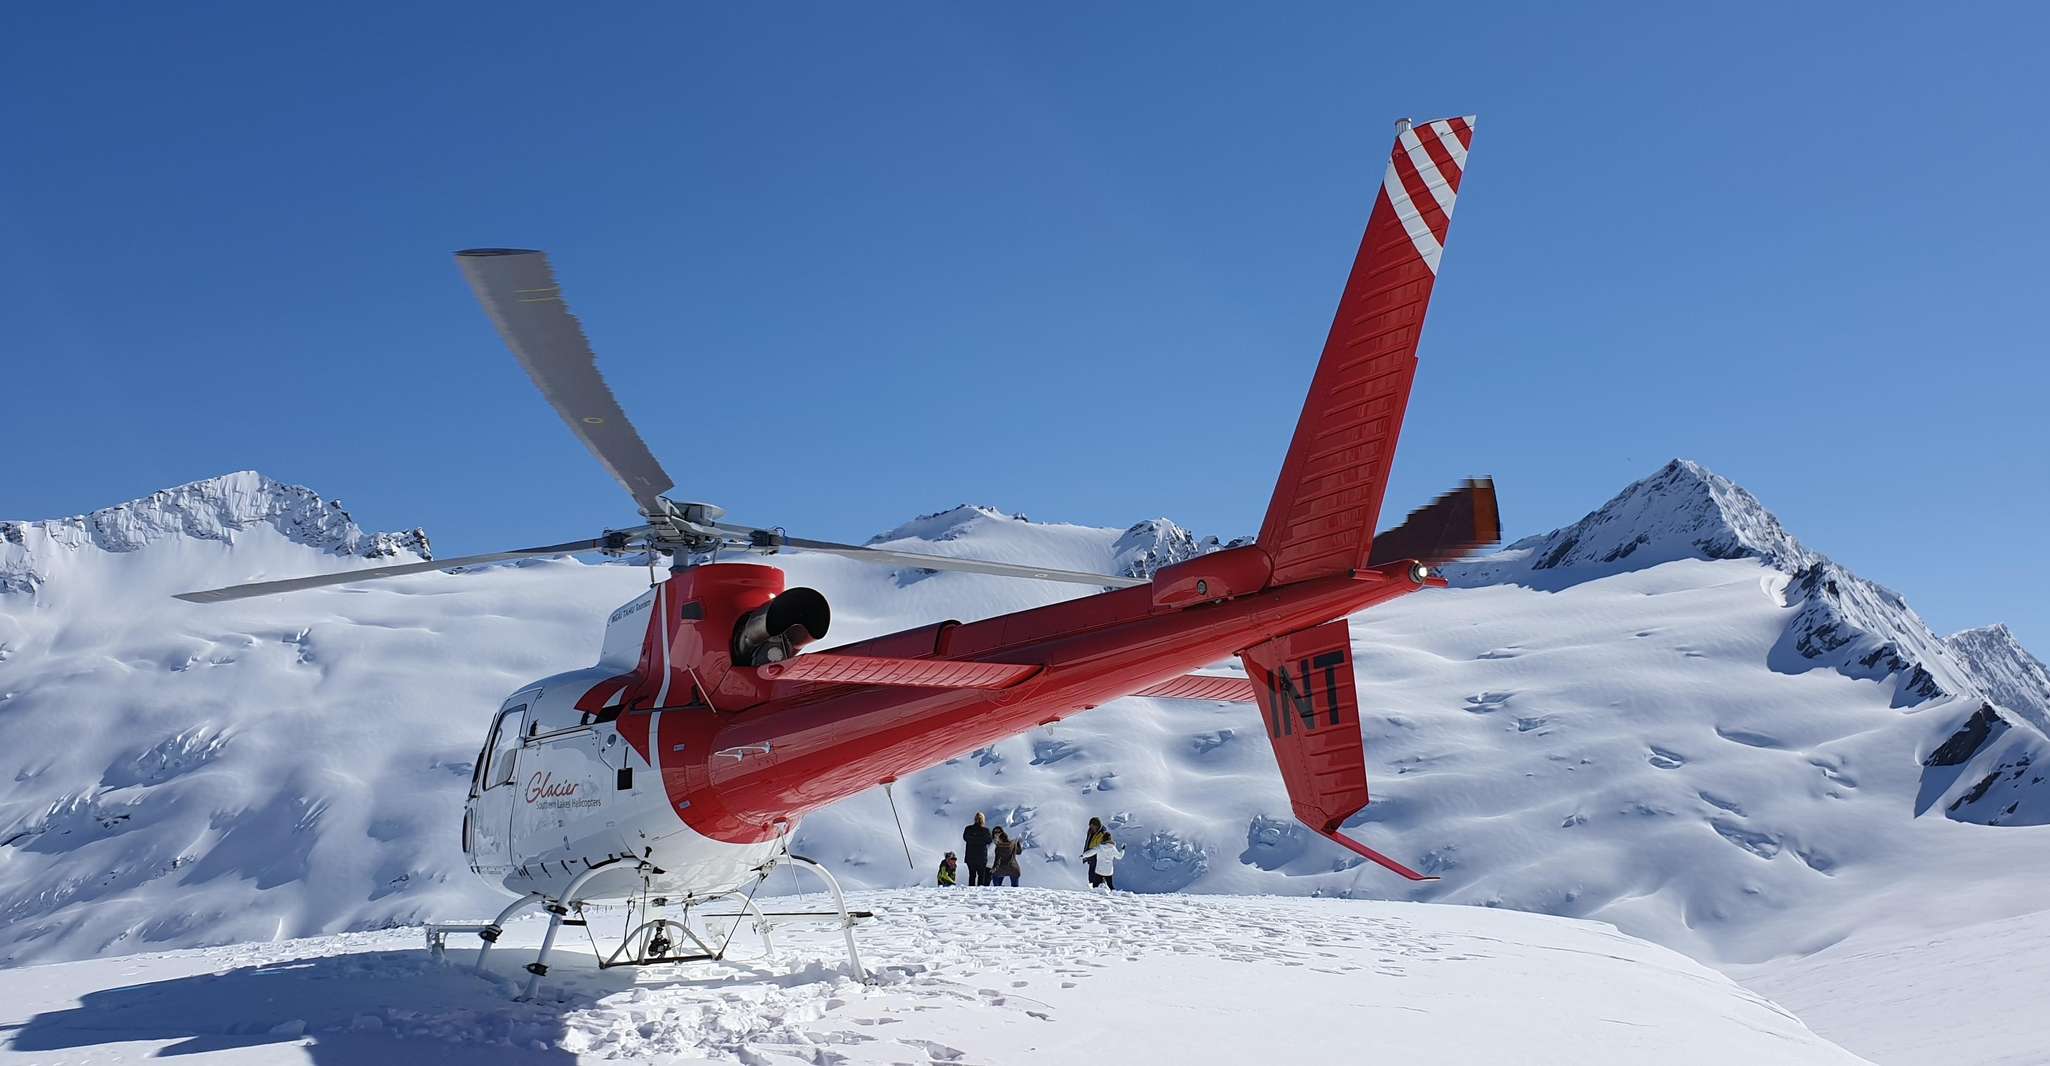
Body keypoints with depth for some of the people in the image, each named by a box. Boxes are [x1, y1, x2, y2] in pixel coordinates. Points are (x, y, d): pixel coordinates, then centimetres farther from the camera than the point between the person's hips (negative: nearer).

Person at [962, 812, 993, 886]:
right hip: (981, 857, -2)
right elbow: (989, 841, -1)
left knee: (972, 875, 14)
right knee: (981, 875, 9)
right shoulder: (985, 830, -14)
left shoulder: (968, 829, -7)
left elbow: (965, 838, 10)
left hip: (970, 856, 2)